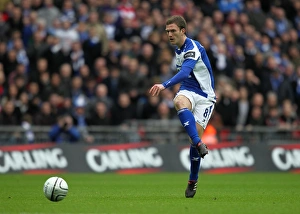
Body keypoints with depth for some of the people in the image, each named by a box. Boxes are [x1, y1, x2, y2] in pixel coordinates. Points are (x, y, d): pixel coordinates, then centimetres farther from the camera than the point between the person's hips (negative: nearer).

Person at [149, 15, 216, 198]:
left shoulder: (193, 48, -20)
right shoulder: (179, 49, 7)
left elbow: (184, 72, -38)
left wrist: (164, 85, -52)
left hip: (205, 96, -5)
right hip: (188, 91, 5)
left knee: (196, 134, -9)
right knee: (180, 102, -34)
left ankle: (193, 181, 9)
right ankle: (199, 144, -43)